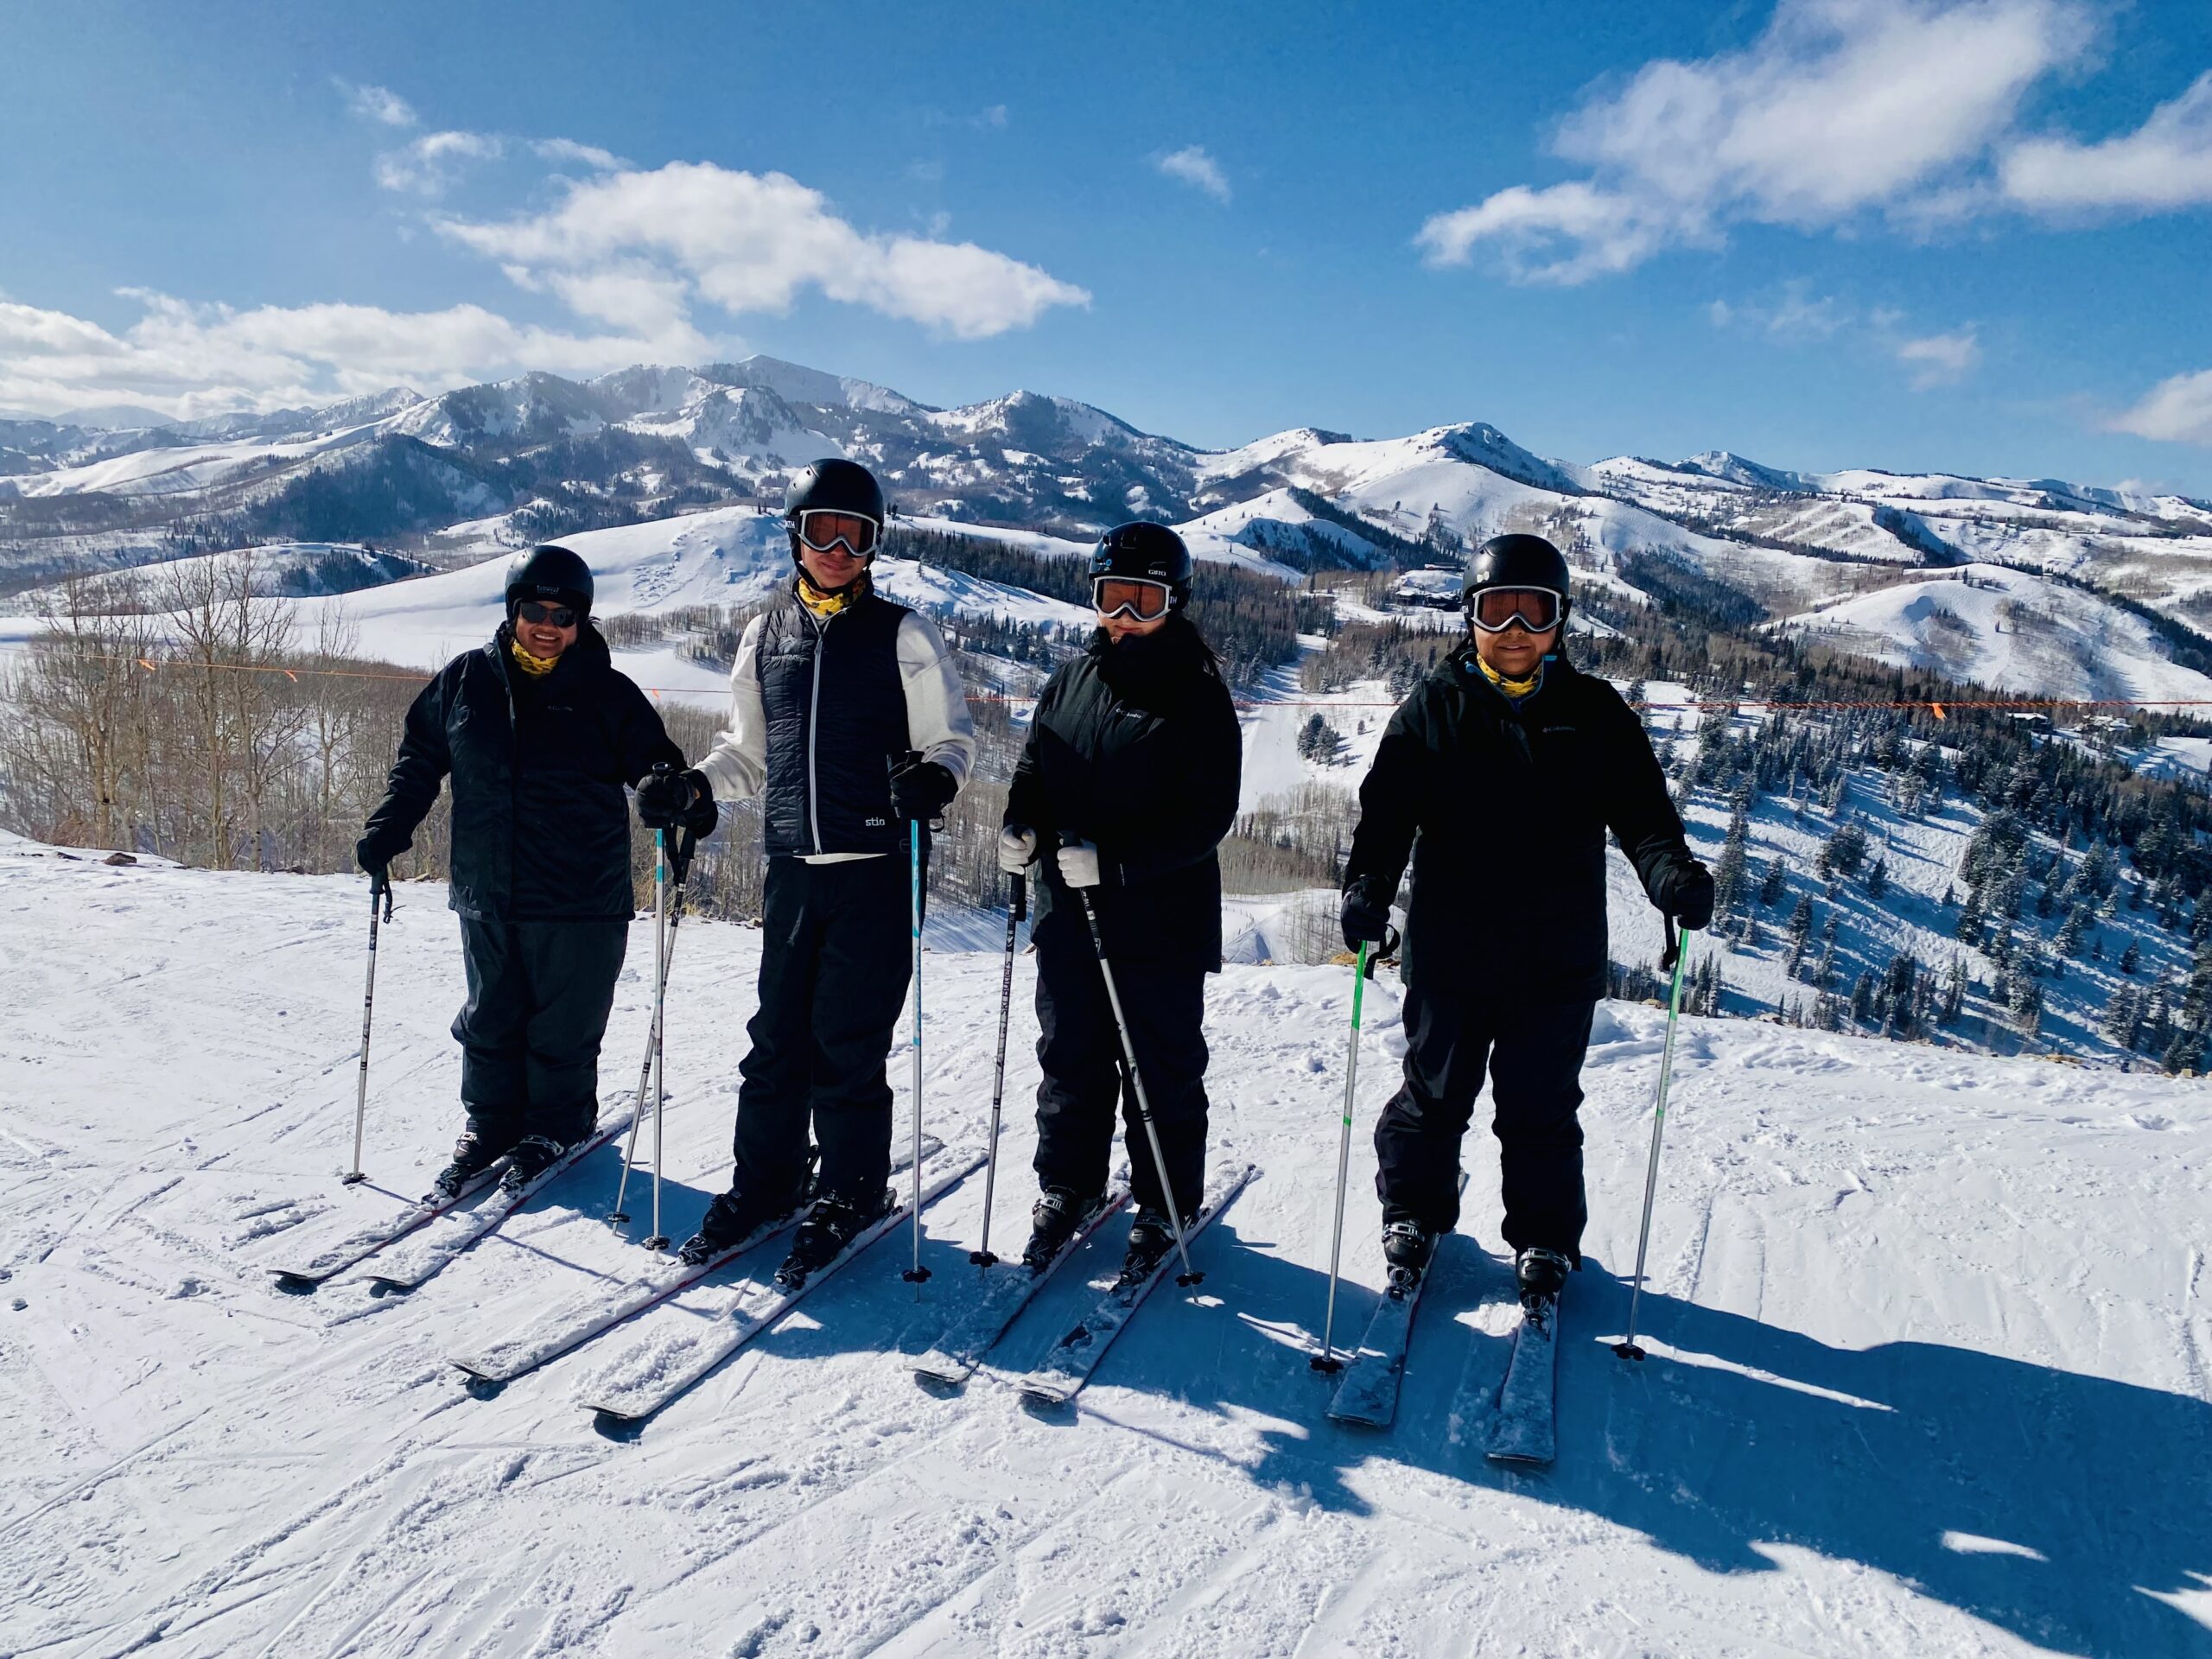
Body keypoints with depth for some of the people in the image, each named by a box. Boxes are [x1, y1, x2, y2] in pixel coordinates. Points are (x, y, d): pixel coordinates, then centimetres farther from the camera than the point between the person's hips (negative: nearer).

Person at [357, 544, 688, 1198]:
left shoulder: (607, 693, -3)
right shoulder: (465, 679, 4)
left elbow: (655, 767, 1)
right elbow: (420, 758, 15)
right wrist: (390, 827, 7)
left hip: (579, 904, -3)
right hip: (486, 898, 3)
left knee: (564, 1029, 6)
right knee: (489, 1021, 15)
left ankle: (556, 1127, 25)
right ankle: (489, 1122, 32)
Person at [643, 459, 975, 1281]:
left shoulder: (903, 633, 1)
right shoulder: (765, 636, 12)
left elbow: (952, 736, 0)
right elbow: (747, 750, 20)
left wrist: (935, 775, -21)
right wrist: (692, 786, 3)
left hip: (876, 867, -4)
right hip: (792, 869, 4)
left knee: (848, 1038, -1)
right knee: (777, 1034, 7)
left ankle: (849, 1196, 15)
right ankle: (765, 1182, 23)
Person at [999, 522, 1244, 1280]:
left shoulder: (1199, 699, -7)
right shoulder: (1070, 682, 8)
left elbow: (1206, 816, -14)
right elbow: (1034, 770, 18)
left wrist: (1113, 859, -23)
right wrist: (1020, 826, -4)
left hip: (1162, 920, -4)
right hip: (1067, 910, 5)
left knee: (1162, 1069, 8)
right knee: (1069, 1059, 14)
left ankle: (1165, 1206, 24)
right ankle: (1067, 1187, 32)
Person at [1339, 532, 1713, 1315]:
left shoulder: (1596, 714, 3)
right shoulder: (1433, 708, 1)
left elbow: (1640, 810, -2)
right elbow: (1387, 806, -5)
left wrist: (1672, 872, -23)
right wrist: (1368, 884, -22)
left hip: (1558, 963, 0)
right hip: (1448, 955, 0)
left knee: (1541, 1111, 11)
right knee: (1433, 1097, 14)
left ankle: (1546, 1242, 31)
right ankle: (1412, 1218, 35)